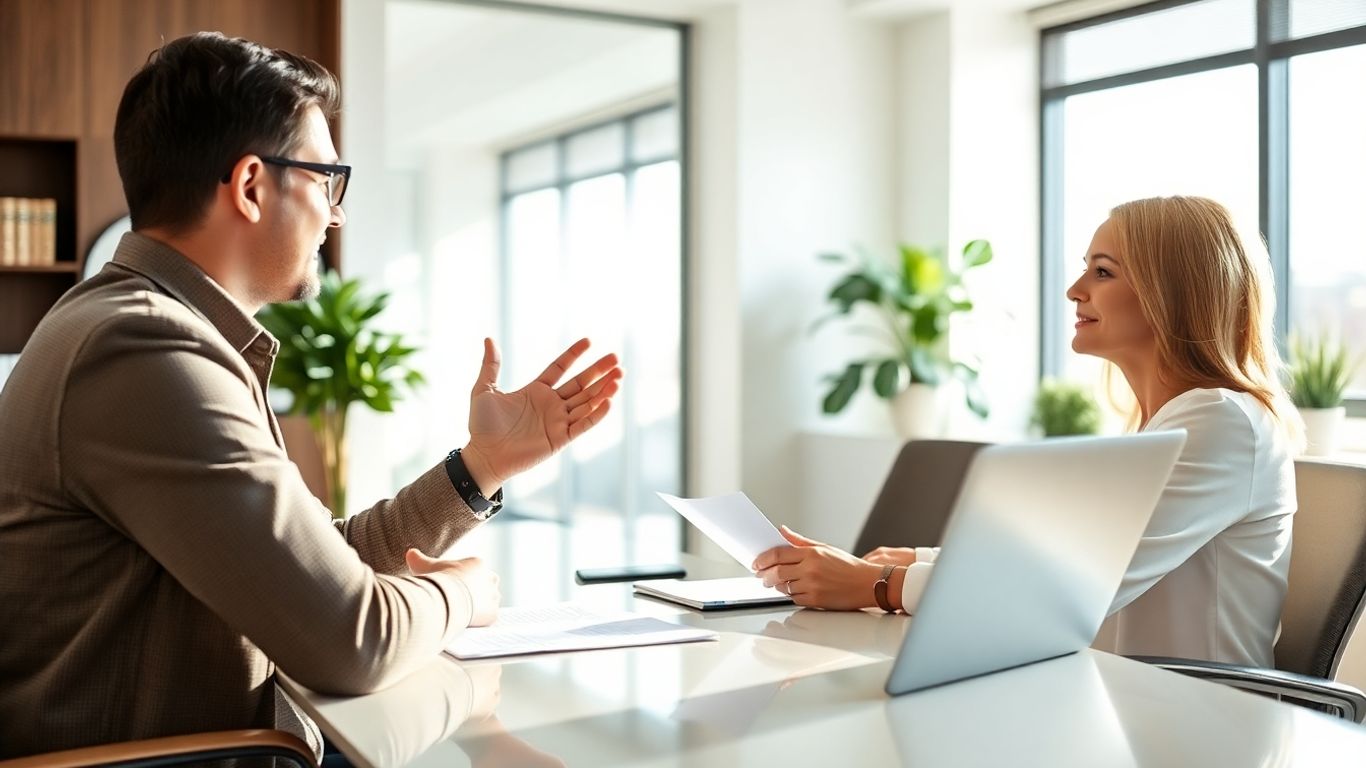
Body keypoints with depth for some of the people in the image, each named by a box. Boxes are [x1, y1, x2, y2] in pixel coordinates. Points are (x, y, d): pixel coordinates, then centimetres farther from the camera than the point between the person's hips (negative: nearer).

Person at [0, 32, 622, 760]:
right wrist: (452, 591, -4)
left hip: (188, 741, 9)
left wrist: (481, 464, 7)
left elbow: (318, 563, 10)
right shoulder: (145, 352, -22)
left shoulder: (149, 323, 9)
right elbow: (351, 640, -24)